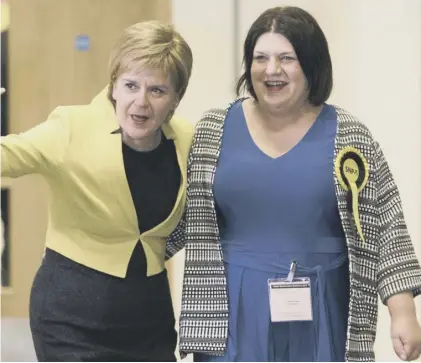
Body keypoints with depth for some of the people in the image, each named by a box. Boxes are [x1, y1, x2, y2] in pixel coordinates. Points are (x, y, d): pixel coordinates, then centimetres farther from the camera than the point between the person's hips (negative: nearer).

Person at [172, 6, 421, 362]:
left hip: (320, 315, 0)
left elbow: (386, 230, -2)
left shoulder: (348, 137, -2)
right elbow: (183, 219, 9)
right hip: (234, 313, 1)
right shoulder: (214, 131, 2)